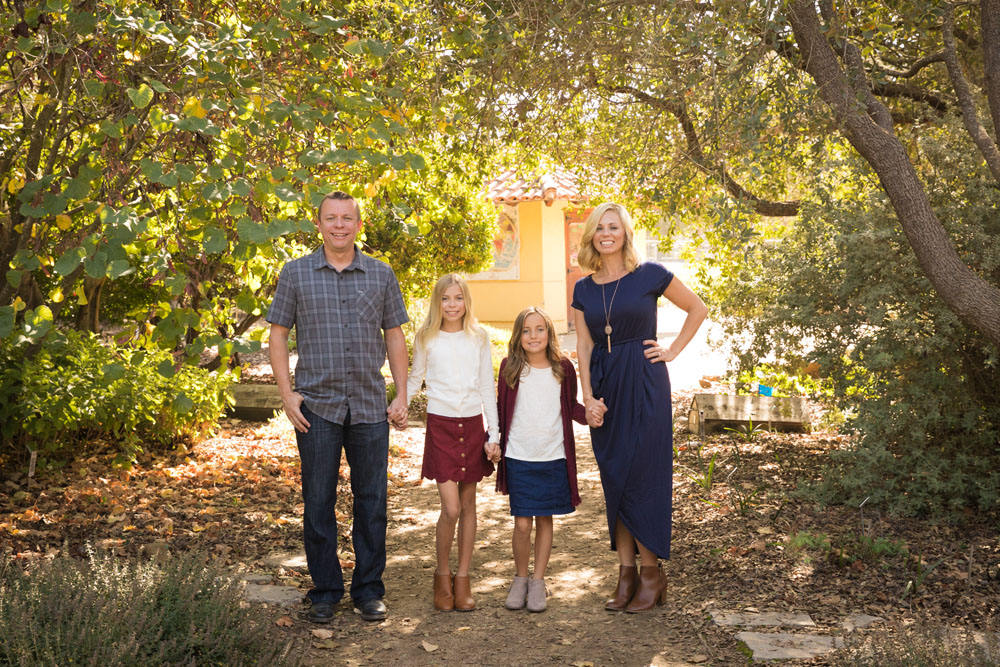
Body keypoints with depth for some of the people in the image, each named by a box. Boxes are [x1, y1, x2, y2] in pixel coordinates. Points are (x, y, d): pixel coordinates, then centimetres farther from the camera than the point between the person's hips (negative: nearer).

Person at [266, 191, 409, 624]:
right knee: (318, 502, 6)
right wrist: (287, 393, -5)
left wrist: (402, 396, 4)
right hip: (316, 406, -1)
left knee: (372, 502, 7)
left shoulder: (381, 275, 7)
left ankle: (368, 591, 21)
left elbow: (395, 336, 10)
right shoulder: (295, 273, 3)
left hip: (370, 408, 1)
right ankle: (325, 593, 21)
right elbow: (278, 335, 5)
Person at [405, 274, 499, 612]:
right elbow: (415, 379, 16)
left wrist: (493, 431, 4)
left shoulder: (479, 338, 6)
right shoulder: (426, 338, 3)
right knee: (451, 508, -9)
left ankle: (463, 578, 19)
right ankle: (442, 575, 12)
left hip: (472, 424, 2)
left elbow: (487, 386, 8)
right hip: (440, 424, -2)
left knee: (468, 504, 7)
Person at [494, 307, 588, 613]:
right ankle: (520, 578, 21)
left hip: (554, 457, 1)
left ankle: (538, 580, 26)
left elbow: (571, 405, 10)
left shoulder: (563, 368, -1)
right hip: (518, 458, -1)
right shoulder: (509, 367, -2)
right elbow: (501, 407, 7)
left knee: (545, 519, 10)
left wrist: (589, 413, -10)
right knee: (522, 524, -3)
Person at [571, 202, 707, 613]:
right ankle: (626, 574, 16)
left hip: (644, 383, -4)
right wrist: (588, 397, -4)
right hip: (605, 387, 5)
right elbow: (583, 345, 6)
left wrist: (673, 351, 0)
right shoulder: (583, 289, 9)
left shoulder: (649, 275, -3)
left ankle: (651, 573, 9)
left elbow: (697, 309, 7)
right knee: (614, 481, 7)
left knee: (641, 478, -4)